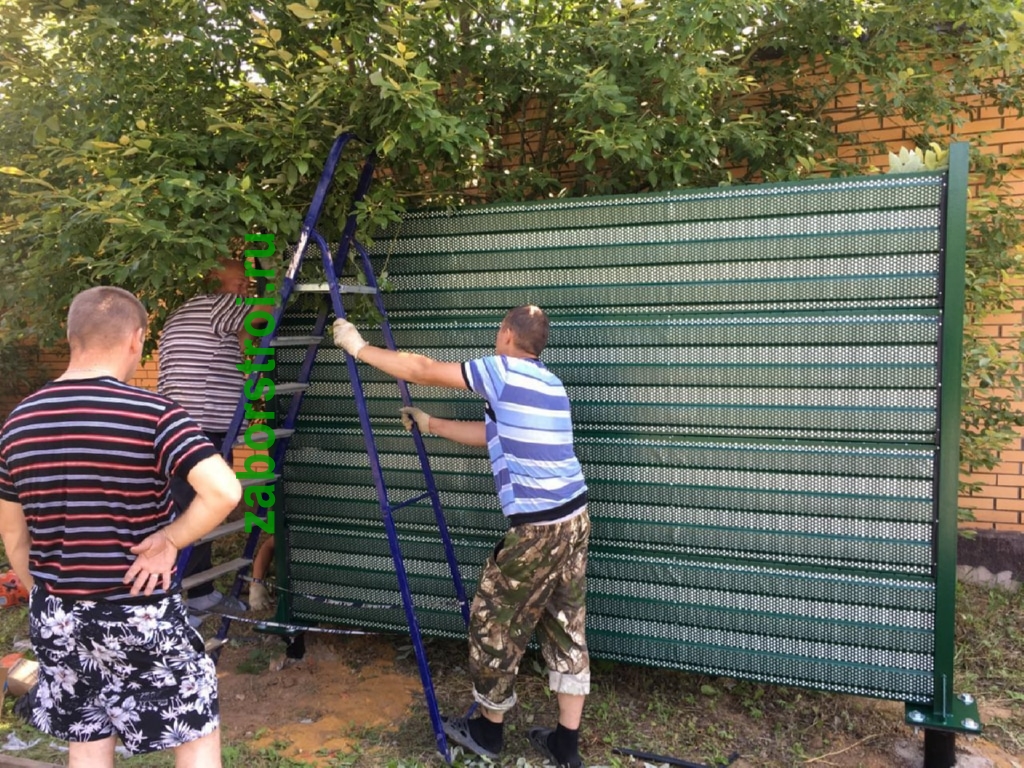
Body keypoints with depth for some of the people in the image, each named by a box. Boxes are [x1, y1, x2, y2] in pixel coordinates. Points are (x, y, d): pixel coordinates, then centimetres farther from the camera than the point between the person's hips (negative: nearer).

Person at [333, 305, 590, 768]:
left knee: (494, 624, 10)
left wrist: (359, 348, 6)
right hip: (573, 518, 9)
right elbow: (493, 435, 24)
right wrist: (430, 425, 30)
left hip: (538, 527, -9)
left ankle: (488, 730, 28)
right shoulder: (546, 383, 15)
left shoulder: (503, 371, -10)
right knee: (565, 629, 15)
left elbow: (424, 371, -5)